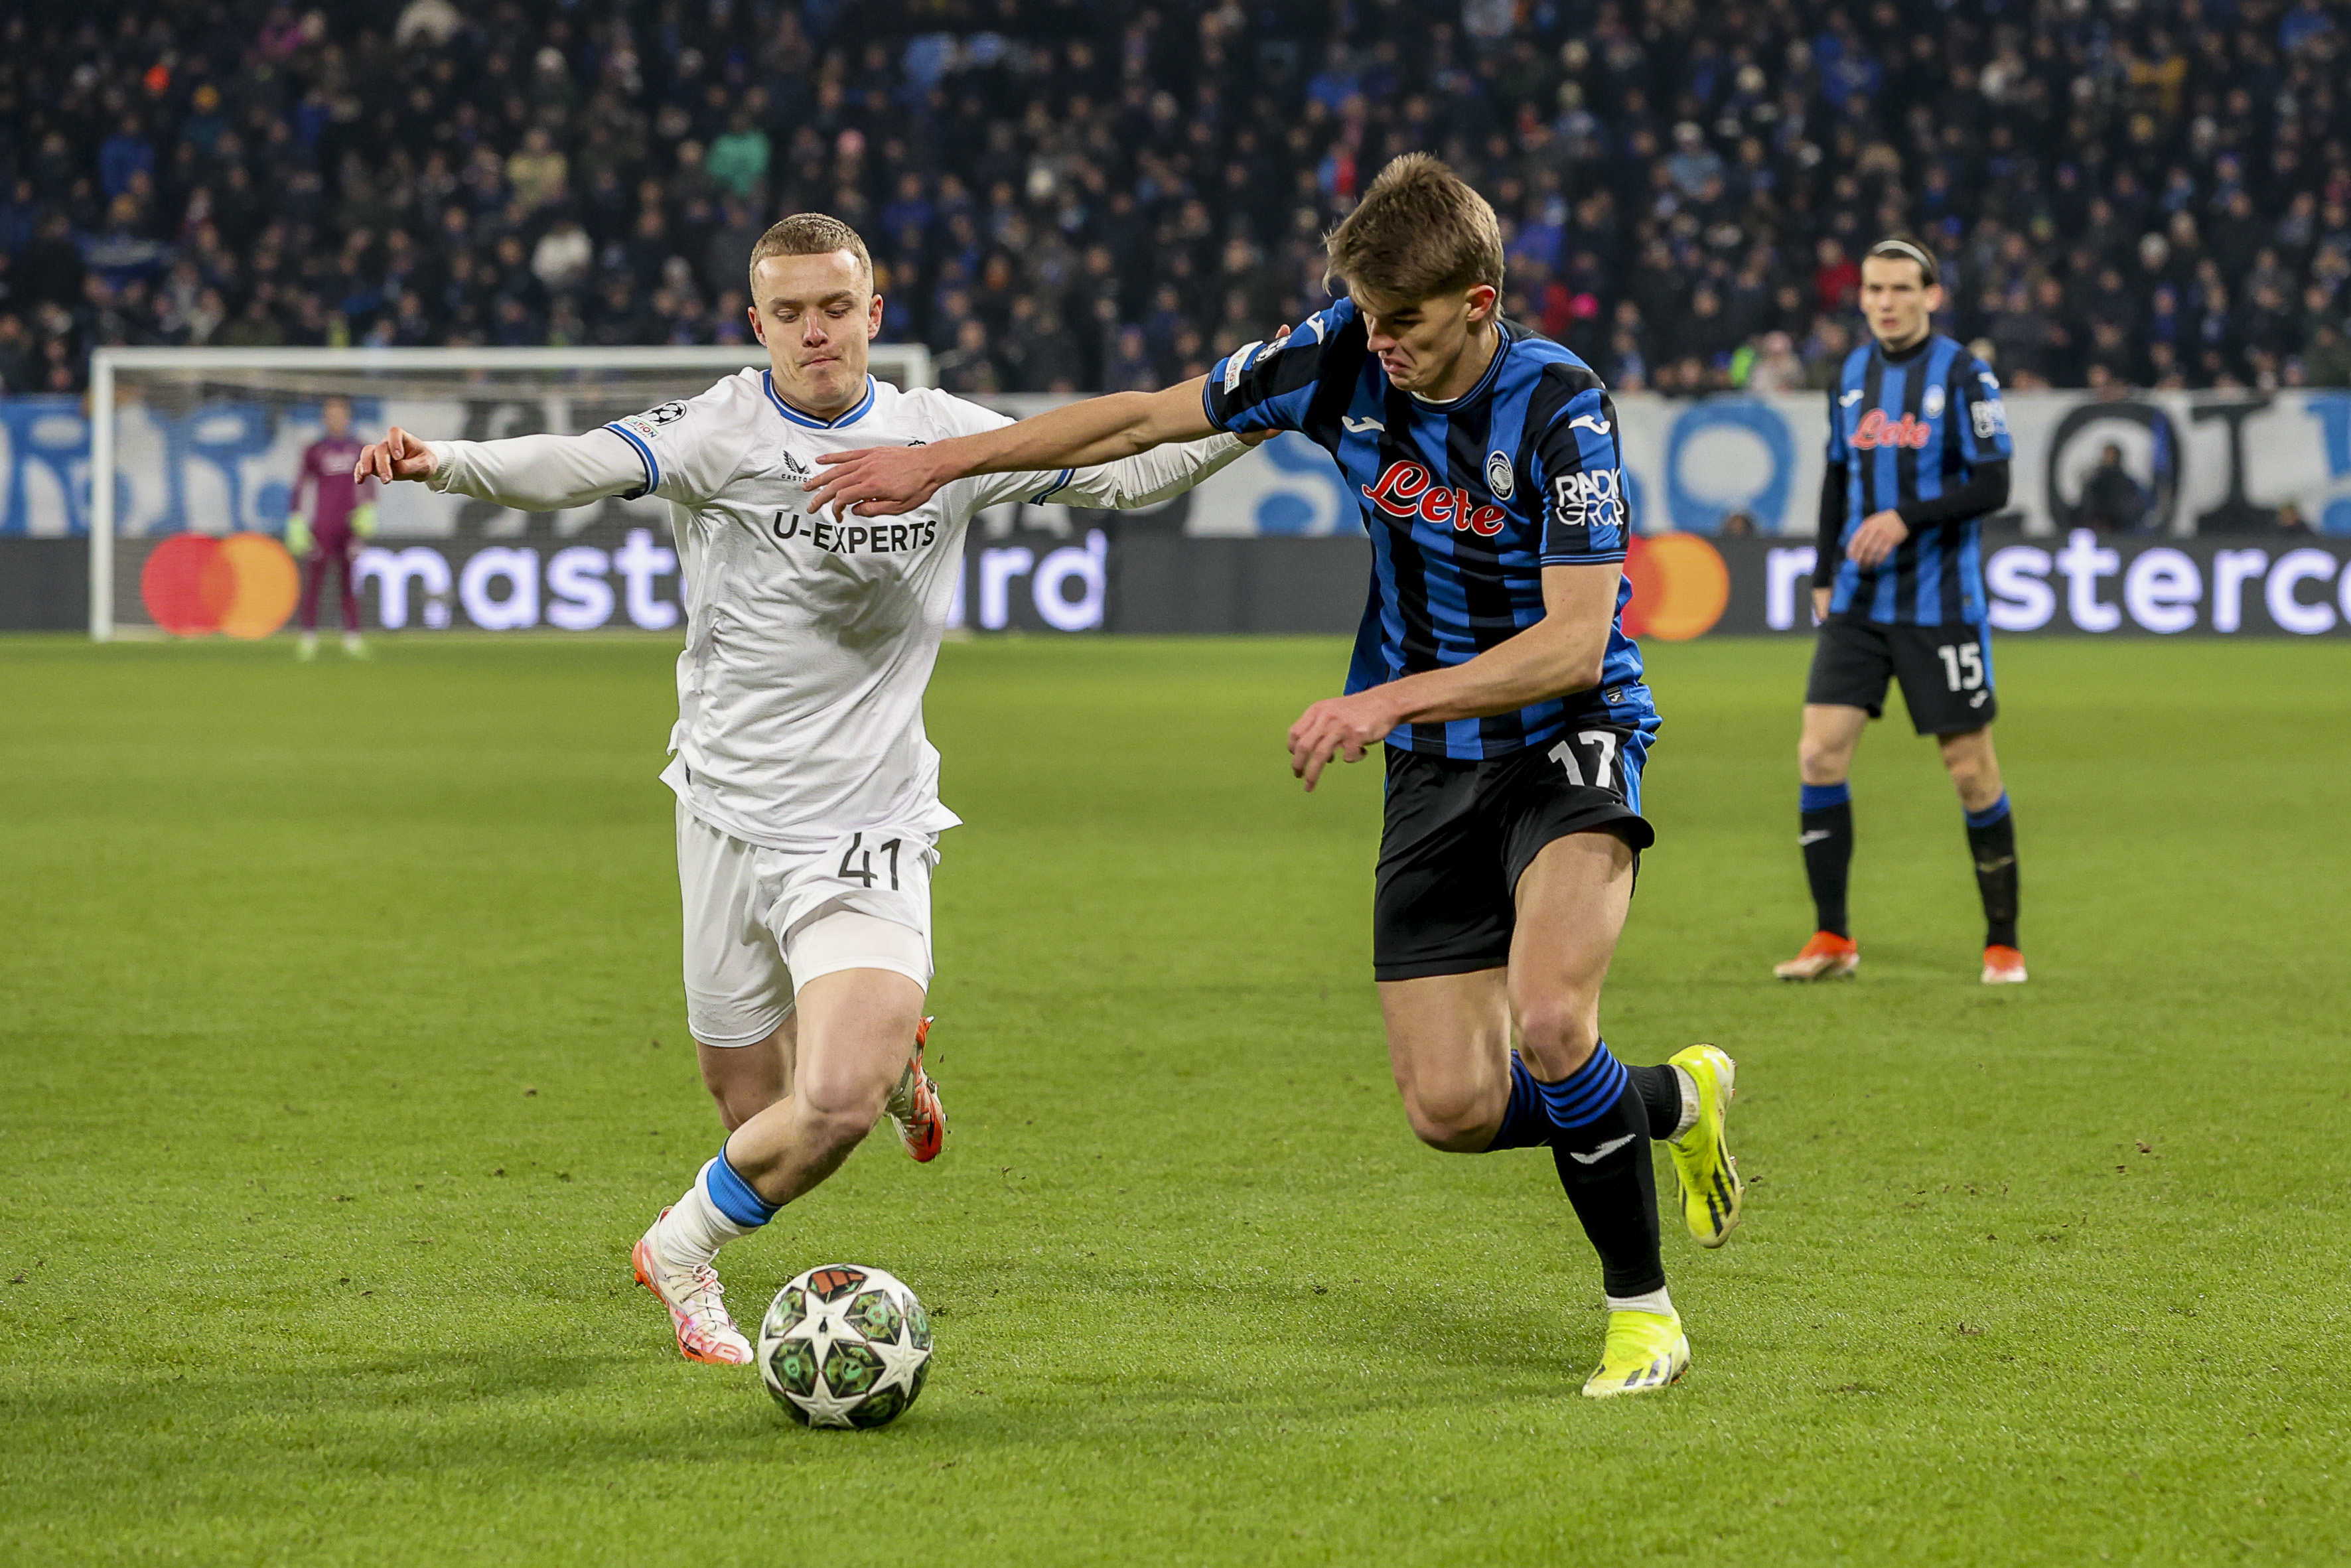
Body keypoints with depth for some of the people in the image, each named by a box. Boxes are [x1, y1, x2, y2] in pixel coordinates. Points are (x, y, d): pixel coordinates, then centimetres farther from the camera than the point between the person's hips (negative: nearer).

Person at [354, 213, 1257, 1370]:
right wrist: (444, 462, -43)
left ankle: (684, 1252, 11)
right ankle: (887, 1046, 44)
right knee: (753, 1107, 8)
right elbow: (579, 467, -24)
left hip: (871, 836, 1)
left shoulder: (942, 437, 3)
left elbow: (1120, 476, 13)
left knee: (837, 1106, -18)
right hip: (732, 820, 0)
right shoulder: (719, 431, -7)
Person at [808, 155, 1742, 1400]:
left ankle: (1642, 1305, -6)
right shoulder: (1342, 360, -6)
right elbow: (1152, 417, 5)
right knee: (1452, 1108, -4)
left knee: (1549, 1018, -30)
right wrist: (943, 461, 4)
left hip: (1565, 743, -5)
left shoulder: (1561, 409, -21)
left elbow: (1575, 641, -24)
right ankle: (1677, 1101, 27)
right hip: (1431, 774, 5)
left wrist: (1396, 698, -33)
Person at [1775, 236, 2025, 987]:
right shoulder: (1851, 376, 10)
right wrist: (1825, 575, 15)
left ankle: (2003, 942, 12)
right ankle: (1832, 938, 2)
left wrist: (1907, 518, -22)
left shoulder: (1963, 376, -7)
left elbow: (1993, 485, -12)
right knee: (1820, 753, -6)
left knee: (1971, 768, -1)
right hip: (1857, 605, 5)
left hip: (1940, 606, -5)